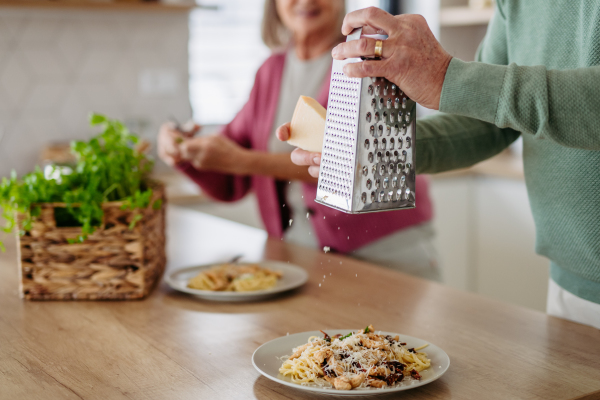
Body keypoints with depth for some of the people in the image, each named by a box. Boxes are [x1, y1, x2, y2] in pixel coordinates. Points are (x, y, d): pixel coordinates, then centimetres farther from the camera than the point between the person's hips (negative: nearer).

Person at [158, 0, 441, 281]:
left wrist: (243, 161, -25)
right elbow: (231, 185, 11)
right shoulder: (271, 71, 10)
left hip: (384, 249, -4)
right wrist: (184, 152, -9)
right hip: (299, 249, 5)